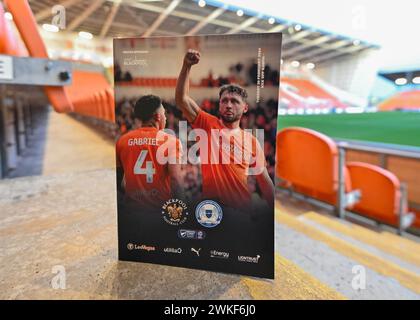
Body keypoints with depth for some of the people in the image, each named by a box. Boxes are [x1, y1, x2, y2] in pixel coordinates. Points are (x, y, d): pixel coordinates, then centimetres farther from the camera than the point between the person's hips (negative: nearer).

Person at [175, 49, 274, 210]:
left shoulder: (251, 141, 1)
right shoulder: (208, 124, -2)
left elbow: (264, 180, 4)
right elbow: (181, 99, -13)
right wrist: (187, 66, -24)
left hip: (242, 207, 2)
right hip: (210, 207, -1)